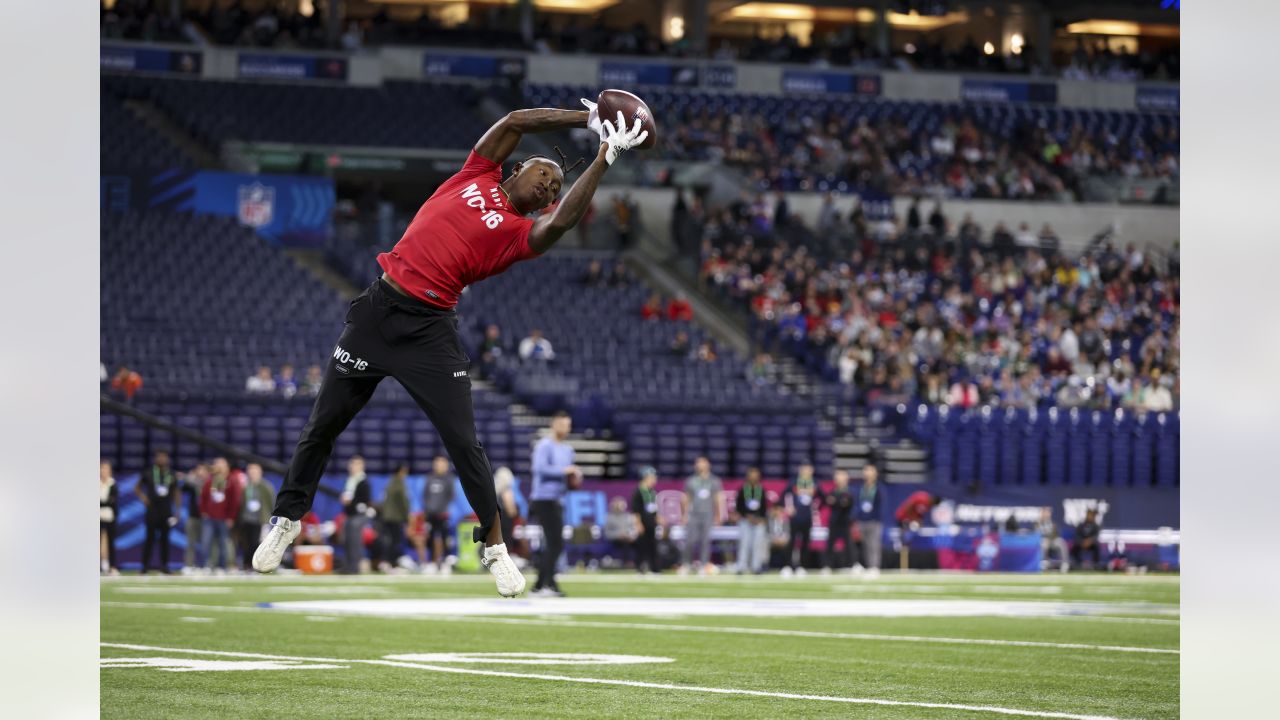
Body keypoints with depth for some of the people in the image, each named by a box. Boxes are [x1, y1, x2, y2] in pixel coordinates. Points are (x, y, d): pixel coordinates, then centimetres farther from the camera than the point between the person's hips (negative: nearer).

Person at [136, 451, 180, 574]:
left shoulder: (172, 475, 7)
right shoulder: (149, 473, 1)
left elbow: (176, 493, 11)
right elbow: (137, 488, 11)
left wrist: (177, 511, 5)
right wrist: (143, 497, -8)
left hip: (166, 512, 2)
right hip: (152, 511, -2)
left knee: (164, 538, 3)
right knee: (150, 538, -3)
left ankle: (164, 565, 9)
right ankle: (146, 565, 1)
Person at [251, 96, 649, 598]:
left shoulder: (521, 233, 1)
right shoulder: (480, 175, 10)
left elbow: (561, 223, -20)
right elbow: (515, 121, 3)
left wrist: (603, 161, -20)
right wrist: (587, 119, -1)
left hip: (430, 330, -2)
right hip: (378, 310, 2)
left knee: (464, 443, -9)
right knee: (322, 425, 10)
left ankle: (494, 547, 8)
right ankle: (287, 519, 27)